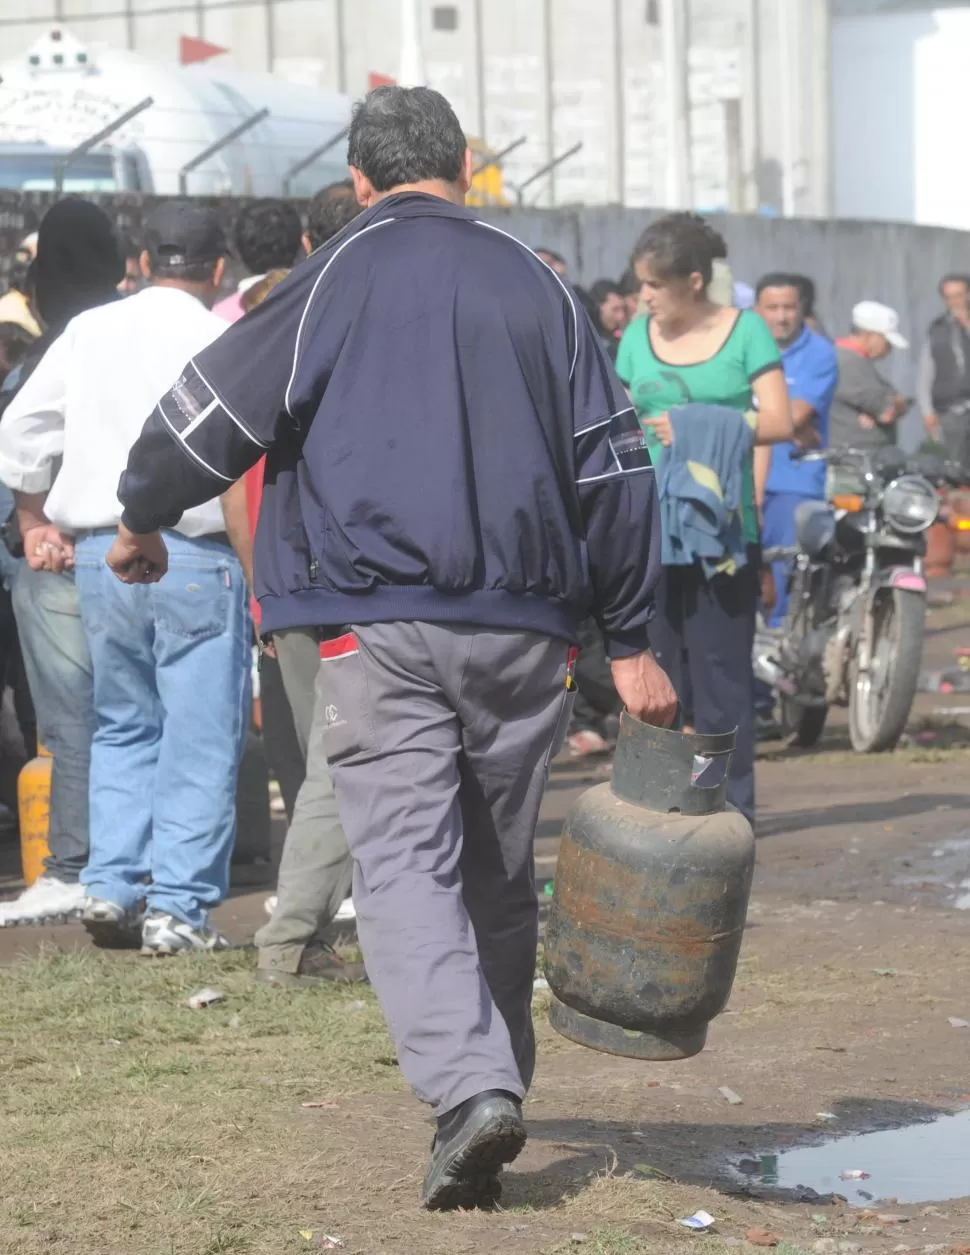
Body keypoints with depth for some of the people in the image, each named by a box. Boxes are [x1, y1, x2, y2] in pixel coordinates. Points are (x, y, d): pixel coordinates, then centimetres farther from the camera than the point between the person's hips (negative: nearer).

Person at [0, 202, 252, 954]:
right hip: (193, 556, -5)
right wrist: (258, 575, -9)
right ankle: (178, 908, -2)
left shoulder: (90, 331, 9)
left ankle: (111, 885, 8)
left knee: (123, 726, 18)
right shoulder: (220, 342, -6)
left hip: (98, 553, 5)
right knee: (199, 738, 1)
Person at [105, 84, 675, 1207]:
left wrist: (140, 517, 16)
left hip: (378, 627, -4)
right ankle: (494, 1083, 23)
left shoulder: (342, 273, 1)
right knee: (497, 873, 15)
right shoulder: (534, 285, 12)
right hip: (522, 630, 4)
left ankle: (469, 1087, -26)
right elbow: (611, 466, 13)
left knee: (404, 863, -8)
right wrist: (628, 641, 18)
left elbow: (222, 404, -2)